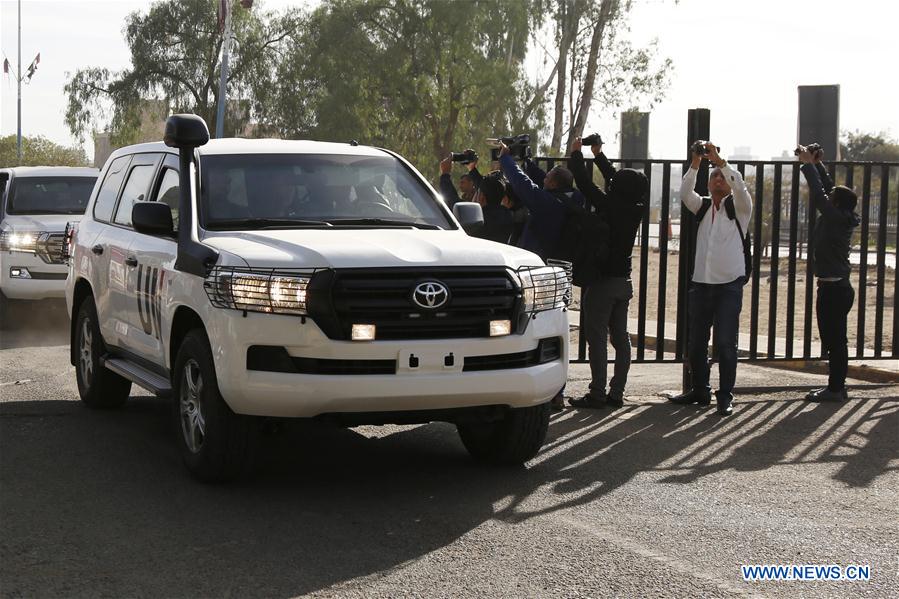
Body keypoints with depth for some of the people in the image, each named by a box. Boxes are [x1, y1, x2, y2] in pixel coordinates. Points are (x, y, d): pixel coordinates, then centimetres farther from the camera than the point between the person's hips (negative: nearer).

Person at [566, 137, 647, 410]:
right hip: (624, 280, 7)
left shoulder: (609, 206, -16)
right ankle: (616, 393, 12)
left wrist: (576, 153, 5)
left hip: (602, 280, -7)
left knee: (597, 337, -5)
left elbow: (584, 182, -11)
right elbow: (614, 177, 16)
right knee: (620, 337, 9)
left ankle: (597, 393, -6)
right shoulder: (636, 210, 3)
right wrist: (598, 154, 26)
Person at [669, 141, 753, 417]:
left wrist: (720, 161, -23)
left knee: (726, 343, -7)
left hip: (729, 284, -4)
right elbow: (684, 193, -4)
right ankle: (699, 391, 22)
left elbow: (740, 186, -17)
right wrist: (695, 164, -16)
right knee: (696, 343, 10)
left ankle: (725, 396, -3)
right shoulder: (702, 206, 13)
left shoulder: (738, 207, 3)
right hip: (701, 283, 5)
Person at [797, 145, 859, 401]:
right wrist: (817, 164, 21)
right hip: (839, 286, 10)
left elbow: (819, 193, -16)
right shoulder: (843, 220, 9)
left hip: (832, 289, -10)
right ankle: (837, 387, 19)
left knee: (833, 340, -5)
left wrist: (808, 165, -6)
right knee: (836, 340, 13)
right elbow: (827, 189, 20)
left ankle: (835, 389, -2)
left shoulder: (835, 218, -15)